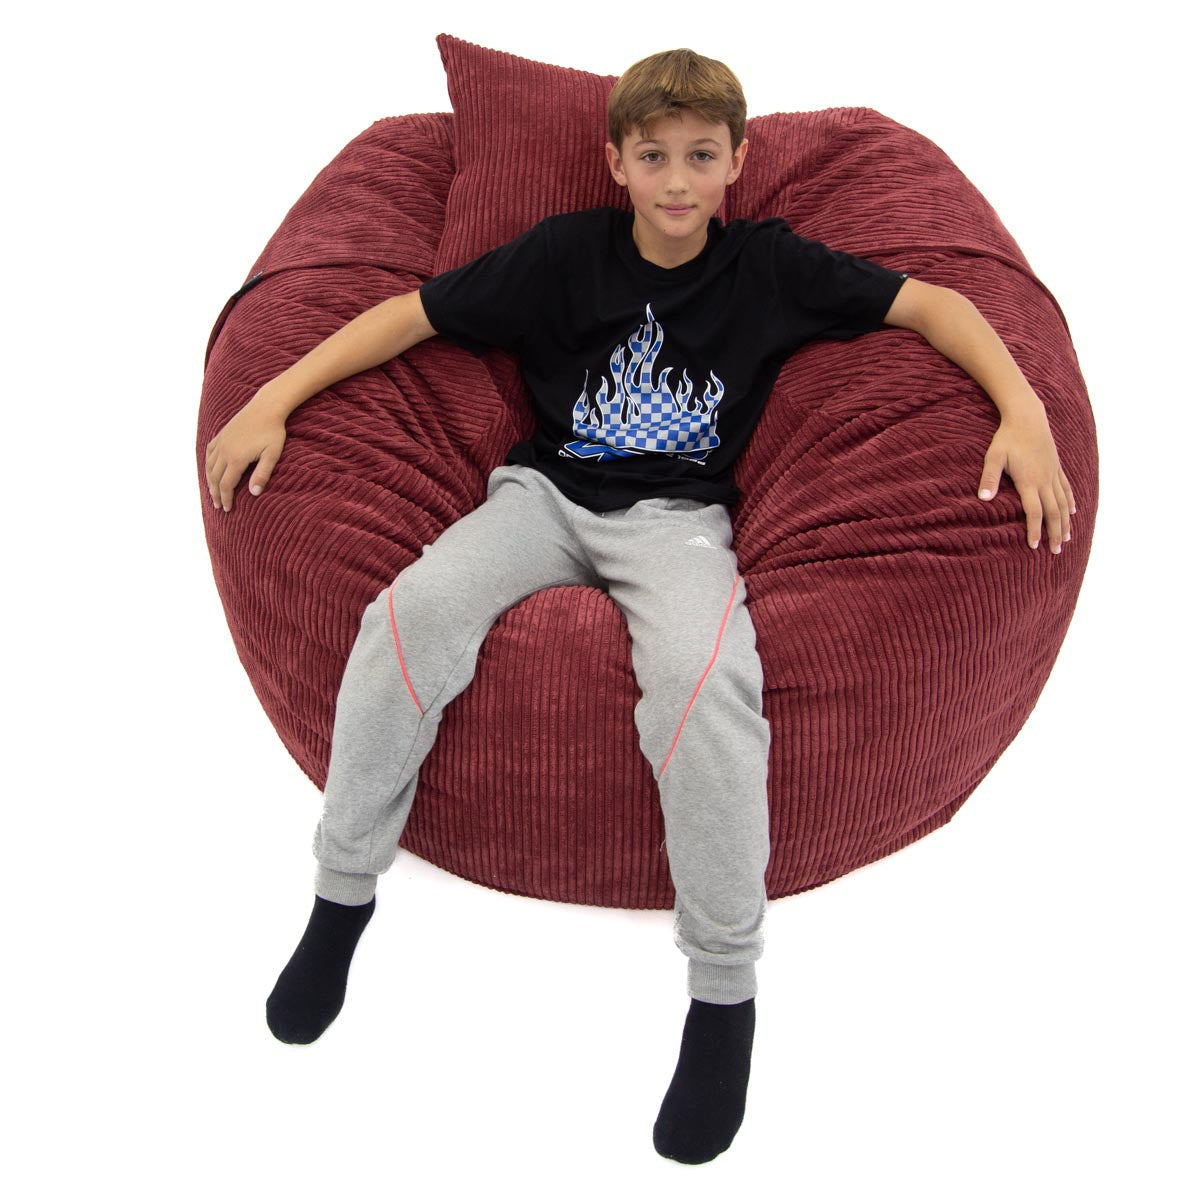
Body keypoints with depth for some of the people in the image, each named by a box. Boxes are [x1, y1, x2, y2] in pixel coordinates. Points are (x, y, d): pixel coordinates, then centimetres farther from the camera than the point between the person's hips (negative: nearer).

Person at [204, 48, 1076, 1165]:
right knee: (412, 611, -29)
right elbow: (411, 313, 7)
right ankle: (342, 893, -7)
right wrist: (273, 399, 1)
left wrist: (1025, 412, -8)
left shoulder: (770, 266, 5)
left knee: (704, 671, -35)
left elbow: (932, 302, 7)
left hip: (676, 515, -1)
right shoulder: (564, 251, 6)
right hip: (547, 491, 2)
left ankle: (724, 987, -18)